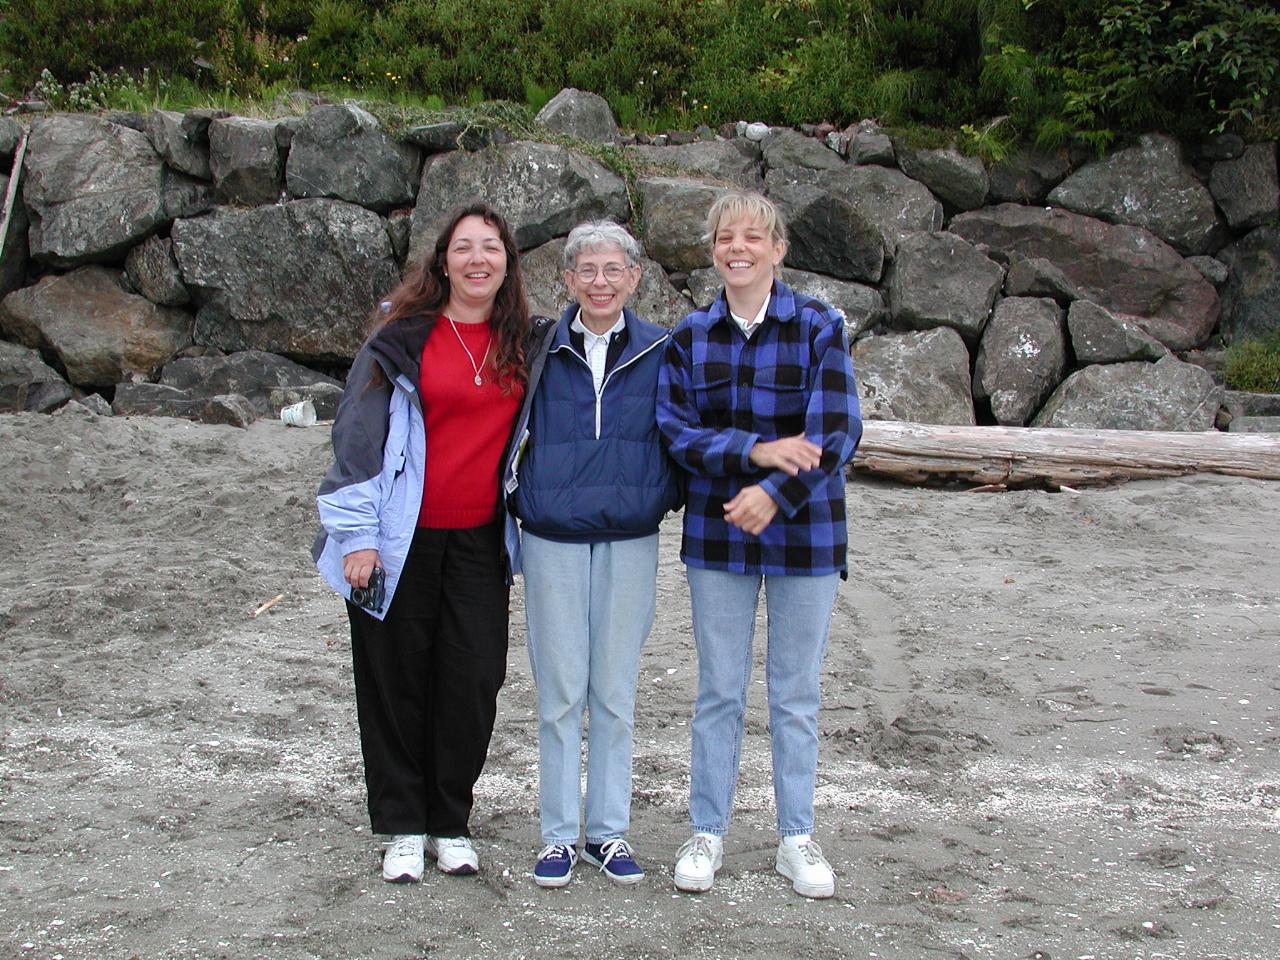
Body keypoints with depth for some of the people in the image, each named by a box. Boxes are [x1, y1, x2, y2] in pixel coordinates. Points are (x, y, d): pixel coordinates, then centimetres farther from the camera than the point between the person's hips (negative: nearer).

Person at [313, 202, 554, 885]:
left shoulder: (526, 345, 7)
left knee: (474, 681, 0)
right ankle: (403, 828, 18)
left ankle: (451, 823, 18)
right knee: (397, 680, 5)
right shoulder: (404, 337, -4)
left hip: (481, 541, 3)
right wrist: (357, 535, -9)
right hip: (403, 540, -3)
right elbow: (358, 433, -5)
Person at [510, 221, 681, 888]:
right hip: (552, 541, -1)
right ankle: (558, 835, 15)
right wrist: (519, 500, 2)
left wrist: (666, 497, -2)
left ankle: (608, 831, 19)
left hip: (630, 541, 1)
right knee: (560, 693, 4)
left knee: (615, 692, 8)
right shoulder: (539, 351, 0)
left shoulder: (659, 353, 1)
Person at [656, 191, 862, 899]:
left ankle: (796, 838, 21)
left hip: (804, 531, -1)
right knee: (719, 692, 9)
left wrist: (774, 492, -22)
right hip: (717, 533, 2)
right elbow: (675, 431, -5)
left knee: (796, 694, 8)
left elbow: (836, 431, -12)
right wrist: (757, 450, -19)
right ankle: (707, 833, 21)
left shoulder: (818, 328, -6)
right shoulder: (690, 336, 2)